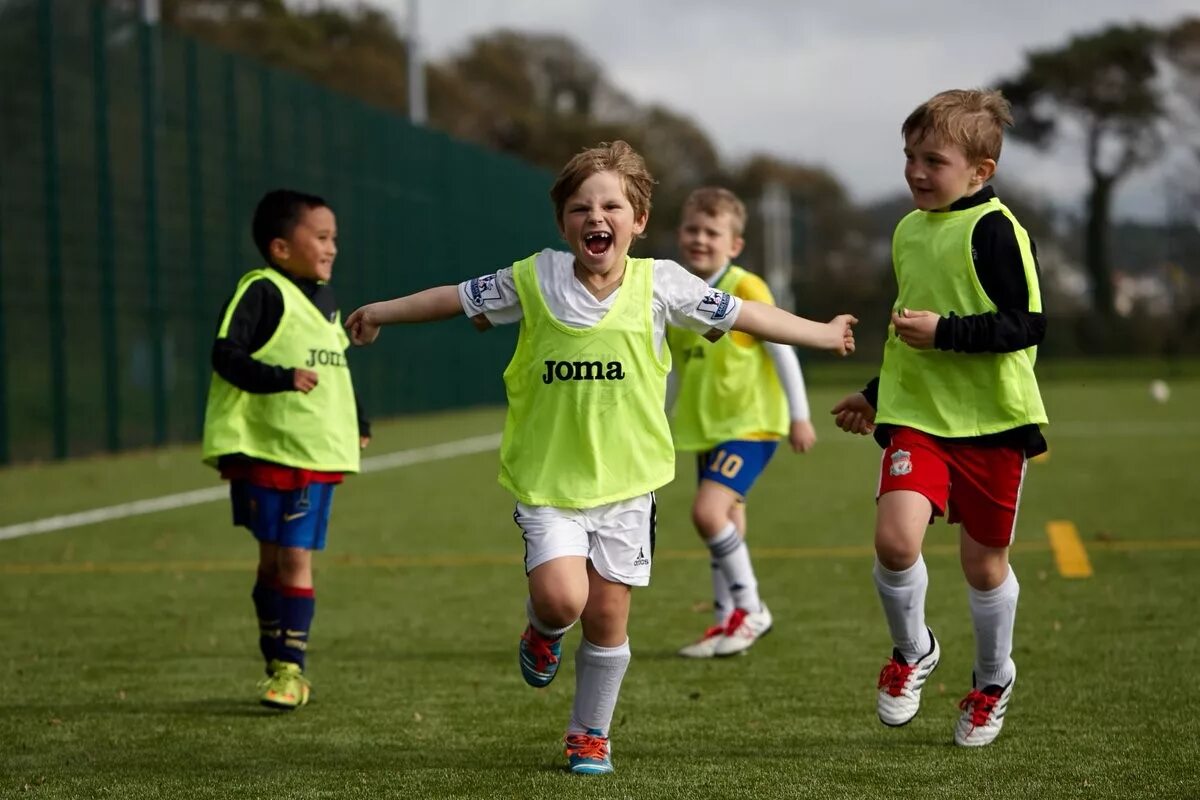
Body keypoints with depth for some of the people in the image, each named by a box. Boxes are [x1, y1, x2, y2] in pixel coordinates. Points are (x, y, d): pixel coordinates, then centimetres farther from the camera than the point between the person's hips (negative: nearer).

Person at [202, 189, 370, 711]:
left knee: (296, 559, -1)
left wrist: (357, 422, 25)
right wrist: (282, 378, -30)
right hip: (266, 452, -5)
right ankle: (277, 665, 15)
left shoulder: (324, 298, 13)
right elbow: (225, 354, -19)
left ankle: (291, 668, 1)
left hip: (317, 454, 5)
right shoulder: (262, 292, -10)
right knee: (271, 559, 4)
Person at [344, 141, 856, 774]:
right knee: (561, 597, -18)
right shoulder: (534, 280, -5)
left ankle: (589, 734, 26)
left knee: (607, 616, 4)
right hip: (546, 480, -1)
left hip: (626, 480, 1)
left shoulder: (658, 284, -5)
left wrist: (822, 334, 13)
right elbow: (458, 298, 10)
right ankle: (543, 631, 20)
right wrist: (382, 312, 21)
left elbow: (741, 315, 6)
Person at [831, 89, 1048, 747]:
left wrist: (944, 332, -23)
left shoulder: (993, 230, -12)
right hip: (918, 416, 5)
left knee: (983, 560, 8)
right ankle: (911, 651, 11)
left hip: (991, 419, -4)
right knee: (894, 538, -17)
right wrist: (874, 395, 29)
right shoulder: (909, 231, 10)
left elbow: (1027, 325, -18)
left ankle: (992, 680, 32)